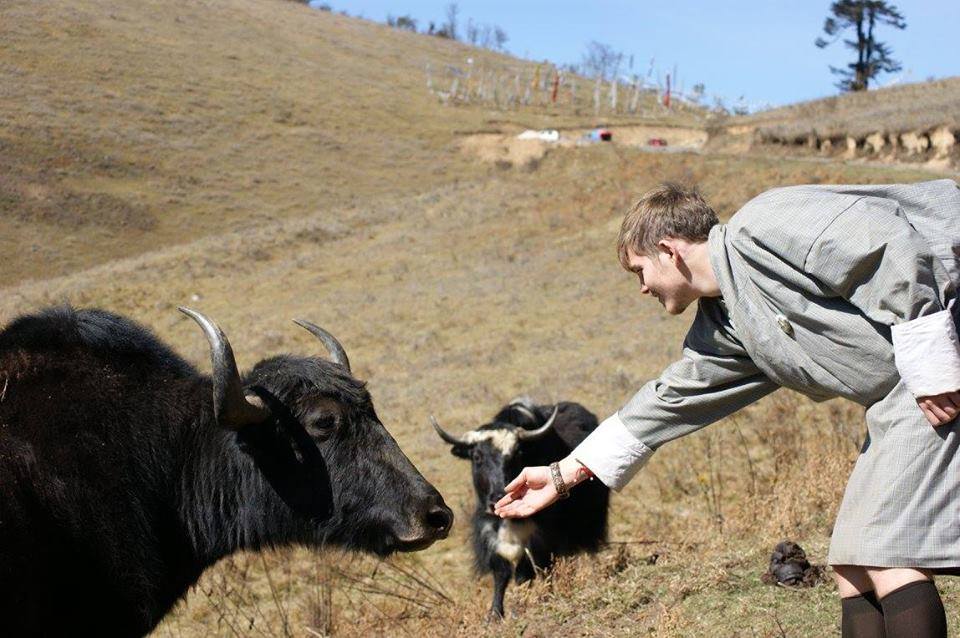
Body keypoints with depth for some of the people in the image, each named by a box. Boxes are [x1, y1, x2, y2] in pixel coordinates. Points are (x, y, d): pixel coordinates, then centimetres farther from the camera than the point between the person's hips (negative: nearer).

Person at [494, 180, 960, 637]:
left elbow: (891, 246, -20)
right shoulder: (723, 331, 14)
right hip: (897, 400, 9)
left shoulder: (762, 228, -12)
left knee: (886, 553, -14)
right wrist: (565, 473, 26)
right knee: (853, 565, 6)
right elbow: (671, 398, 22)